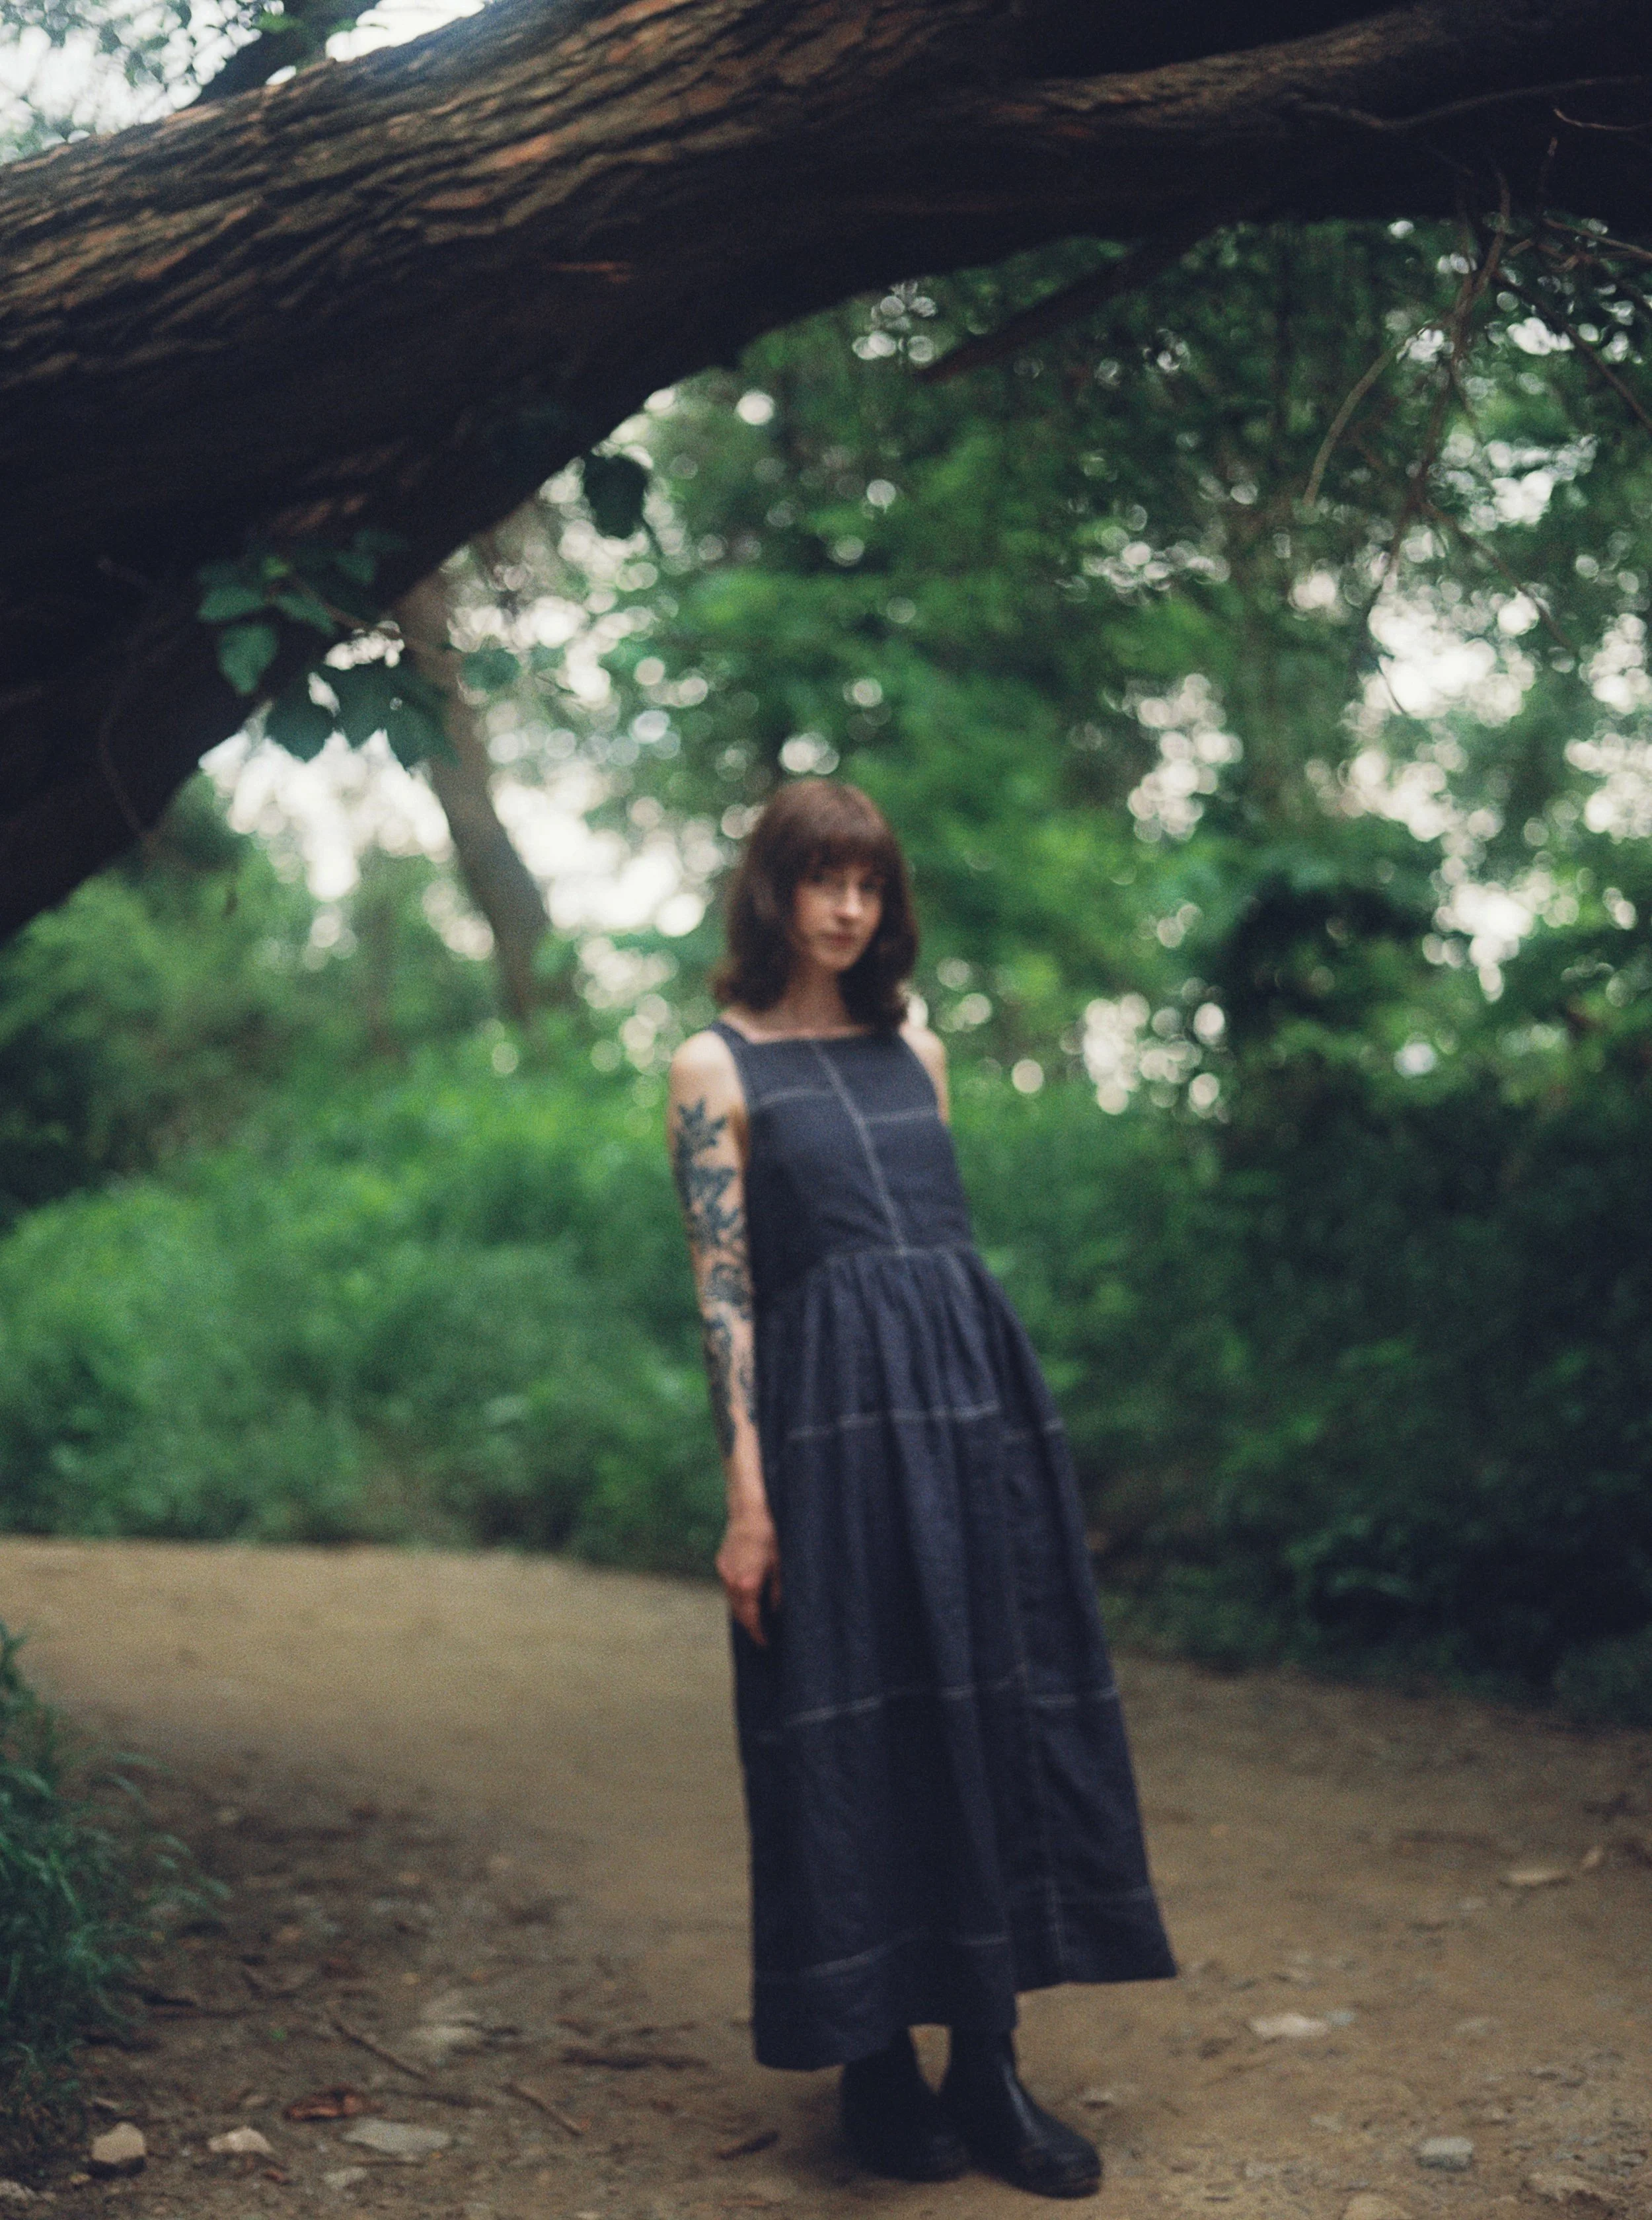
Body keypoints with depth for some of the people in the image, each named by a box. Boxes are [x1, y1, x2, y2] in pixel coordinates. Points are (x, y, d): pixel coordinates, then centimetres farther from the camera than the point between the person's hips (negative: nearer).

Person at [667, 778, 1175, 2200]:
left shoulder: (915, 1049, 16)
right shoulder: (717, 1067, 2)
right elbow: (719, 1286, -4)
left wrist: (992, 1393, 15)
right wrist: (745, 1494, -11)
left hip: (978, 1394, 5)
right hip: (834, 1413, -5)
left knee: (1004, 1711, 4)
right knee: (858, 1738, 0)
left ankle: (989, 2067, 14)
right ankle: (876, 2069, 15)